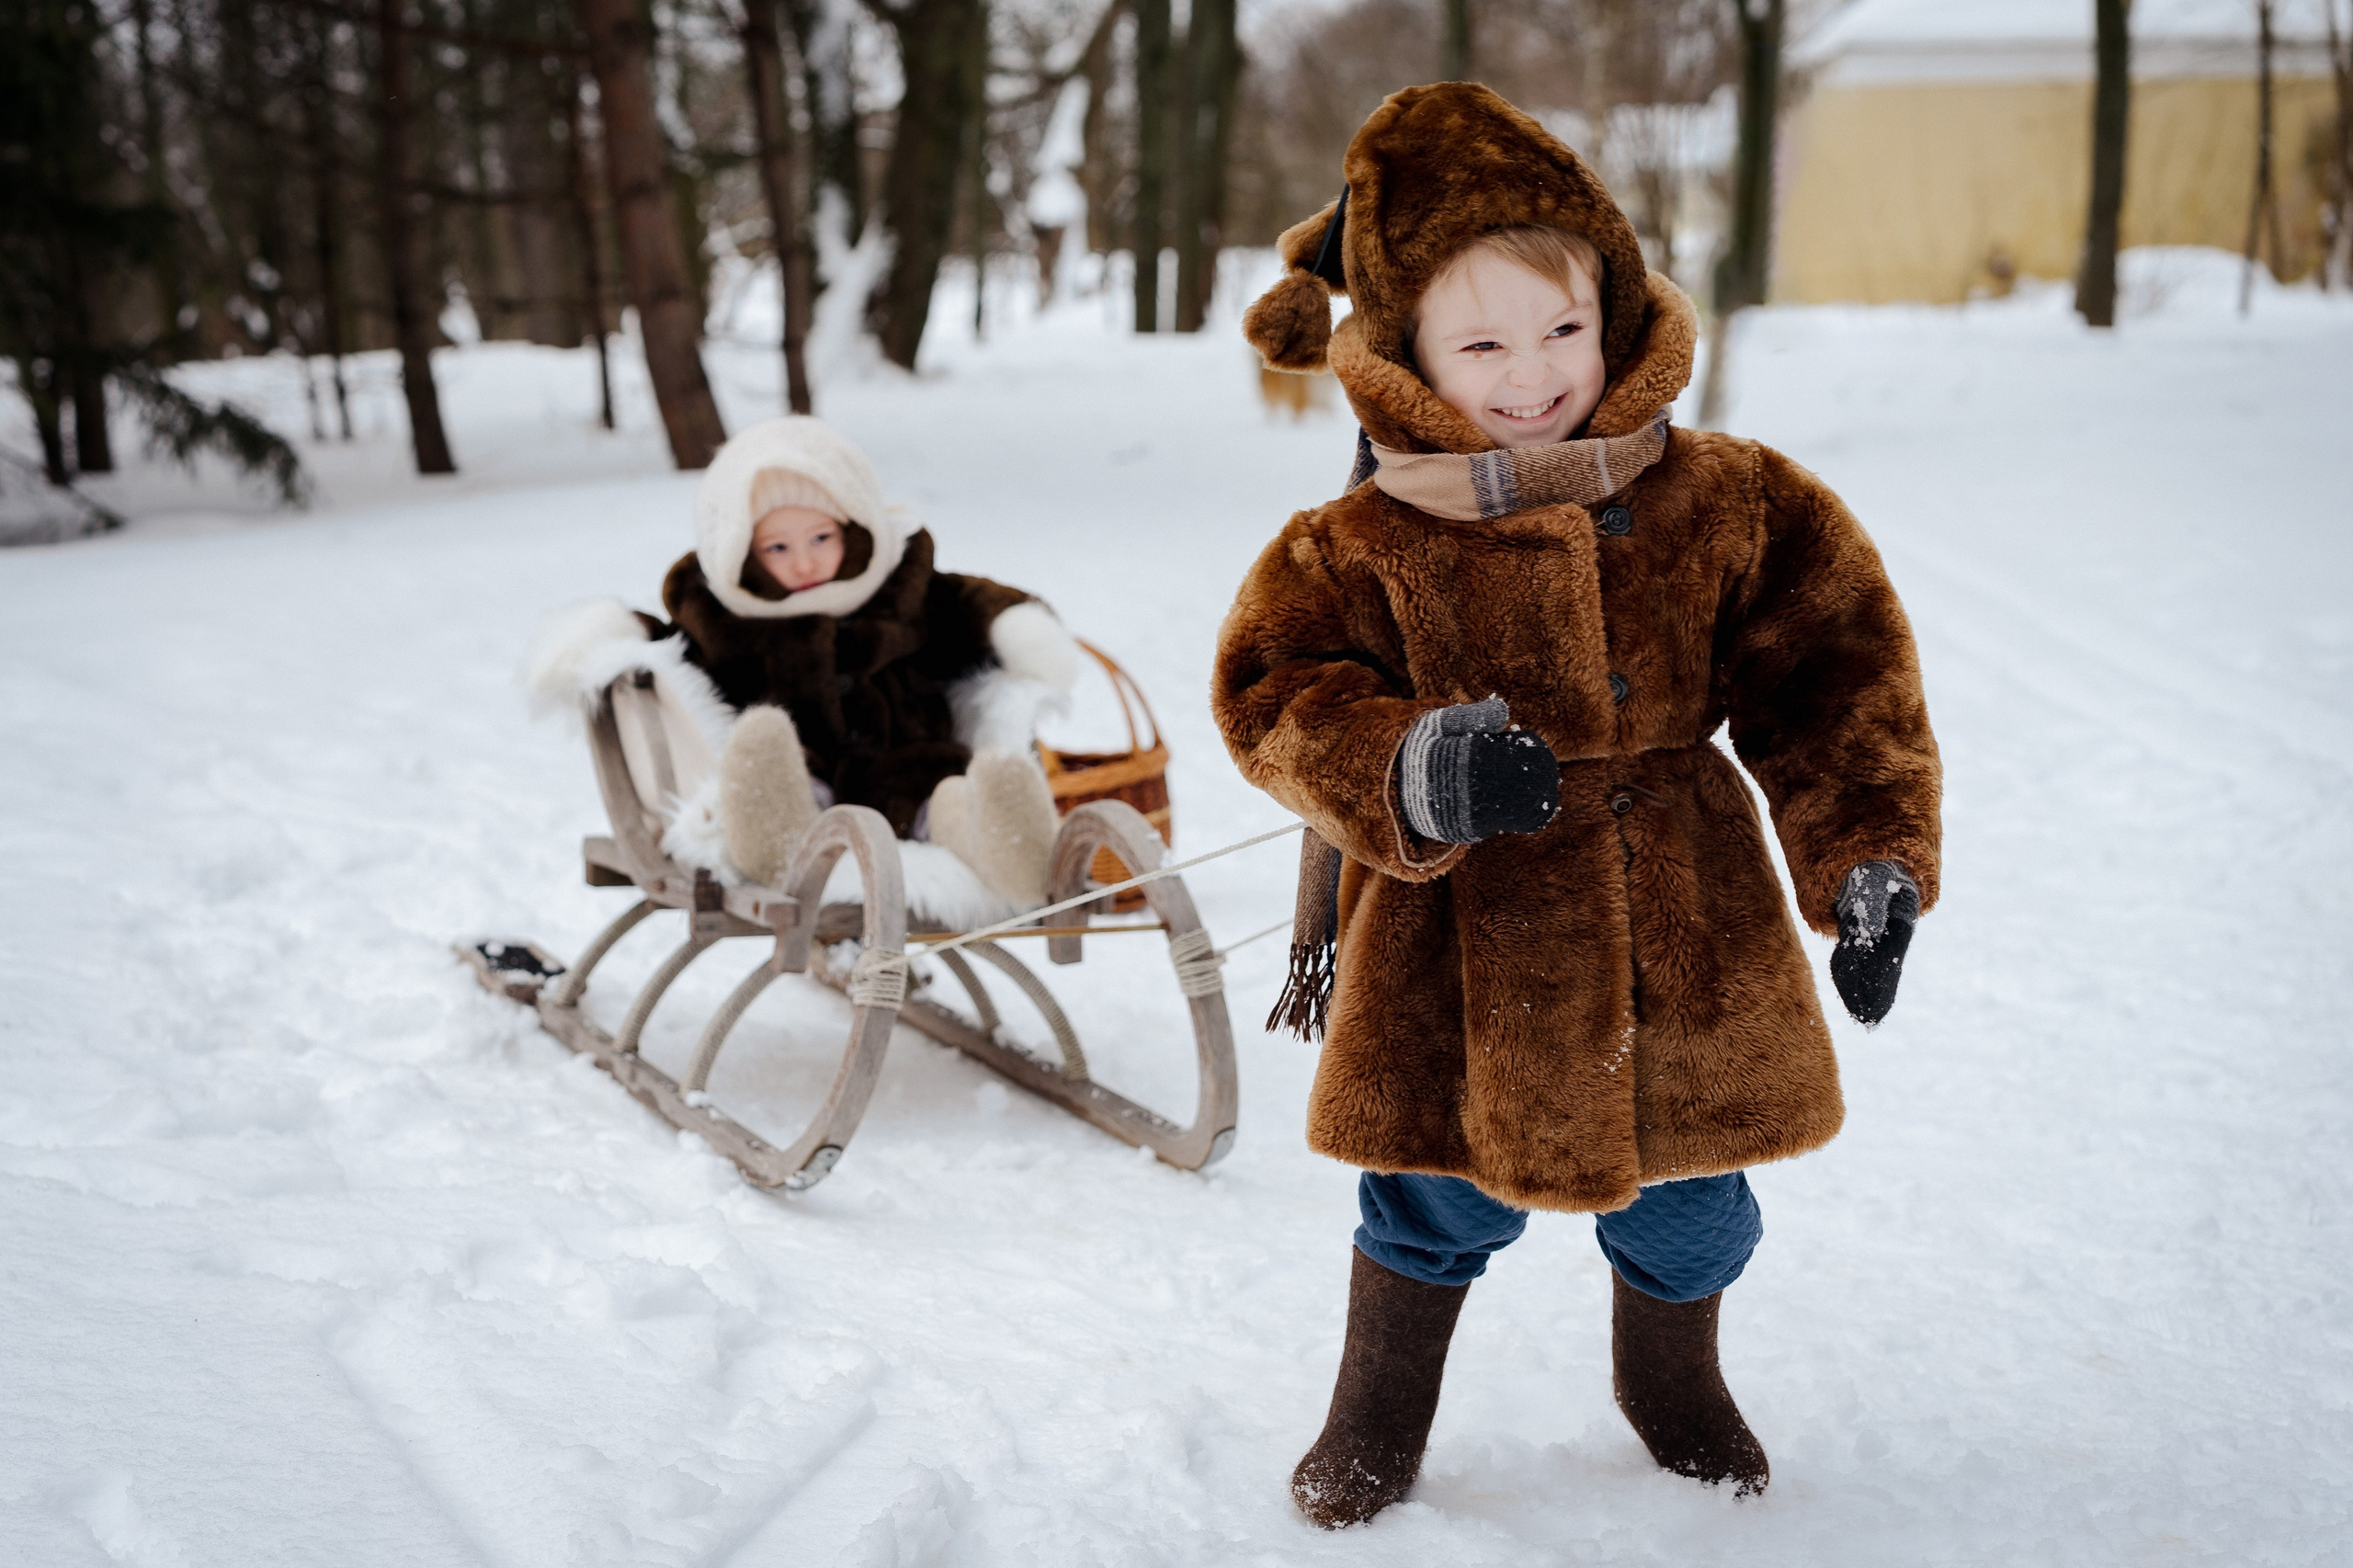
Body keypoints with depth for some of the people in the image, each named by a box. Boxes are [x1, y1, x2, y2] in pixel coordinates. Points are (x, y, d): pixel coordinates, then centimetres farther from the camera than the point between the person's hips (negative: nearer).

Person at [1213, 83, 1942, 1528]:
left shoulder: (1726, 506, -6)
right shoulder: (1368, 549, -12)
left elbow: (1831, 676, 0)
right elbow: (1276, 693, -12)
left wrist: (1869, 859, -5)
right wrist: (1410, 771, -31)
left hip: (1685, 922, 3)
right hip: (1465, 947, -2)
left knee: (1687, 1203, 20)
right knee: (1435, 1202, 13)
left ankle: (1672, 1379, 51)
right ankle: (1380, 1414, 39)